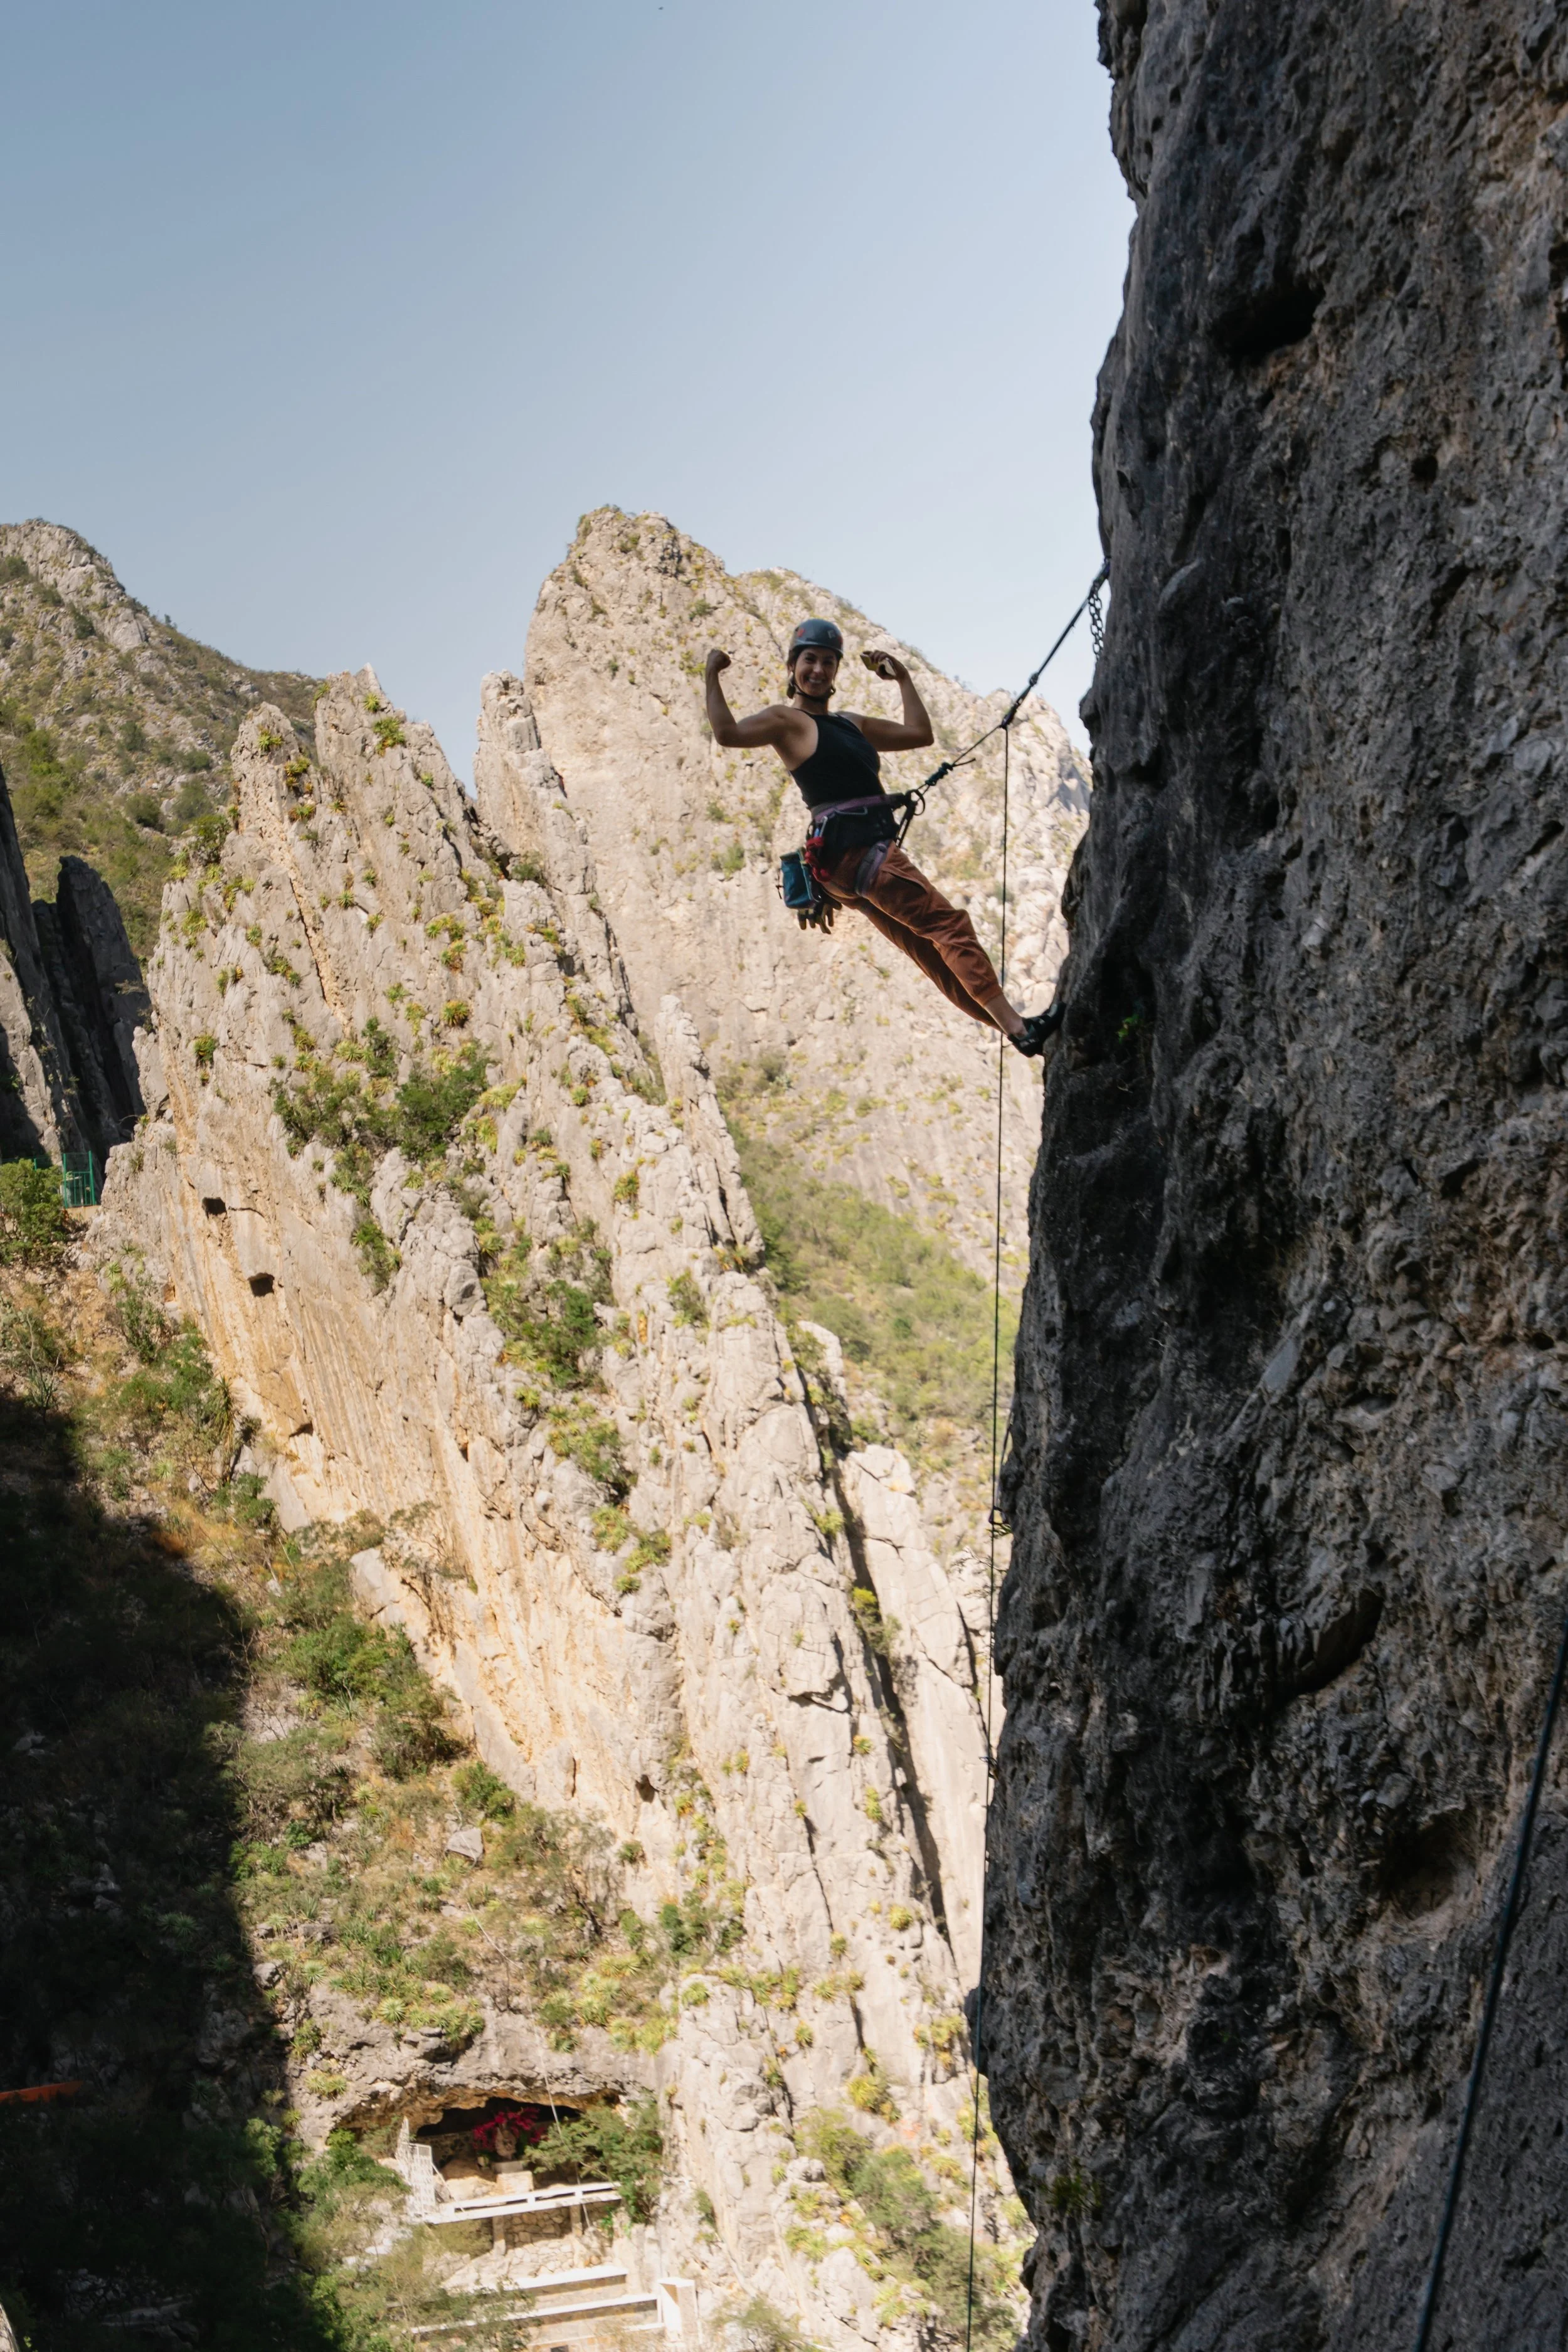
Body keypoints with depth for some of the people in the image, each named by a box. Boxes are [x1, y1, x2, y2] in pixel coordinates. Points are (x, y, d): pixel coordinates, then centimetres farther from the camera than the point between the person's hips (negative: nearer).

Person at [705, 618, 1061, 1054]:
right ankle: (1016, 1024, -17)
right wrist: (712, 677, -15)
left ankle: (1016, 1026, 7)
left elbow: (919, 734, 27)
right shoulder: (787, 720, -1)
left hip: (867, 851, 9)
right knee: (950, 922, -14)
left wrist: (902, 678, 29)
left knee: (931, 950, 7)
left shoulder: (852, 723, 24)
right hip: (852, 849, -9)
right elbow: (729, 733, -18)